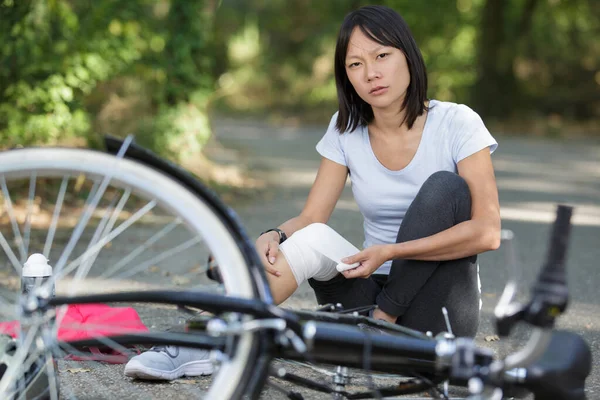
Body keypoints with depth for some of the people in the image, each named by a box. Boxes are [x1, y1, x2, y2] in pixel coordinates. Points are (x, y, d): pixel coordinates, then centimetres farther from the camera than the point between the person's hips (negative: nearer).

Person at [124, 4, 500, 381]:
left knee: (445, 185, -25)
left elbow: (487, 232, -19)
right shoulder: (345, 131, 4)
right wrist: (275, 236, -26)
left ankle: (384, 318, -20)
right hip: (371, 293, 3)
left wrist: (390, 253, -27)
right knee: (316, 239, -26)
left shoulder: (456, 123, -9)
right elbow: (311, 220, -2)